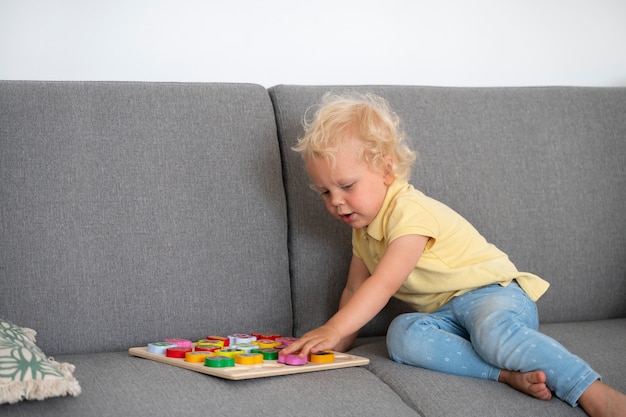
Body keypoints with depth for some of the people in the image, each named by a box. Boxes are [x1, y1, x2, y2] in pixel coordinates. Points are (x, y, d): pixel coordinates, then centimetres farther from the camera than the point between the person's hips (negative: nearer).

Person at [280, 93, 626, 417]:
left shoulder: (410, 211, -17)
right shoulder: (363, 228, 13)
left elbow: (384, 283, -27)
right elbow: (355, 290, 22)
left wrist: (333, 330, -32)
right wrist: (337, 342, 11)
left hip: (492, 292, -7)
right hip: (442, 313, 7)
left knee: (493, 333, -42)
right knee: (401, 335, -28)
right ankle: (508, 374, -38)